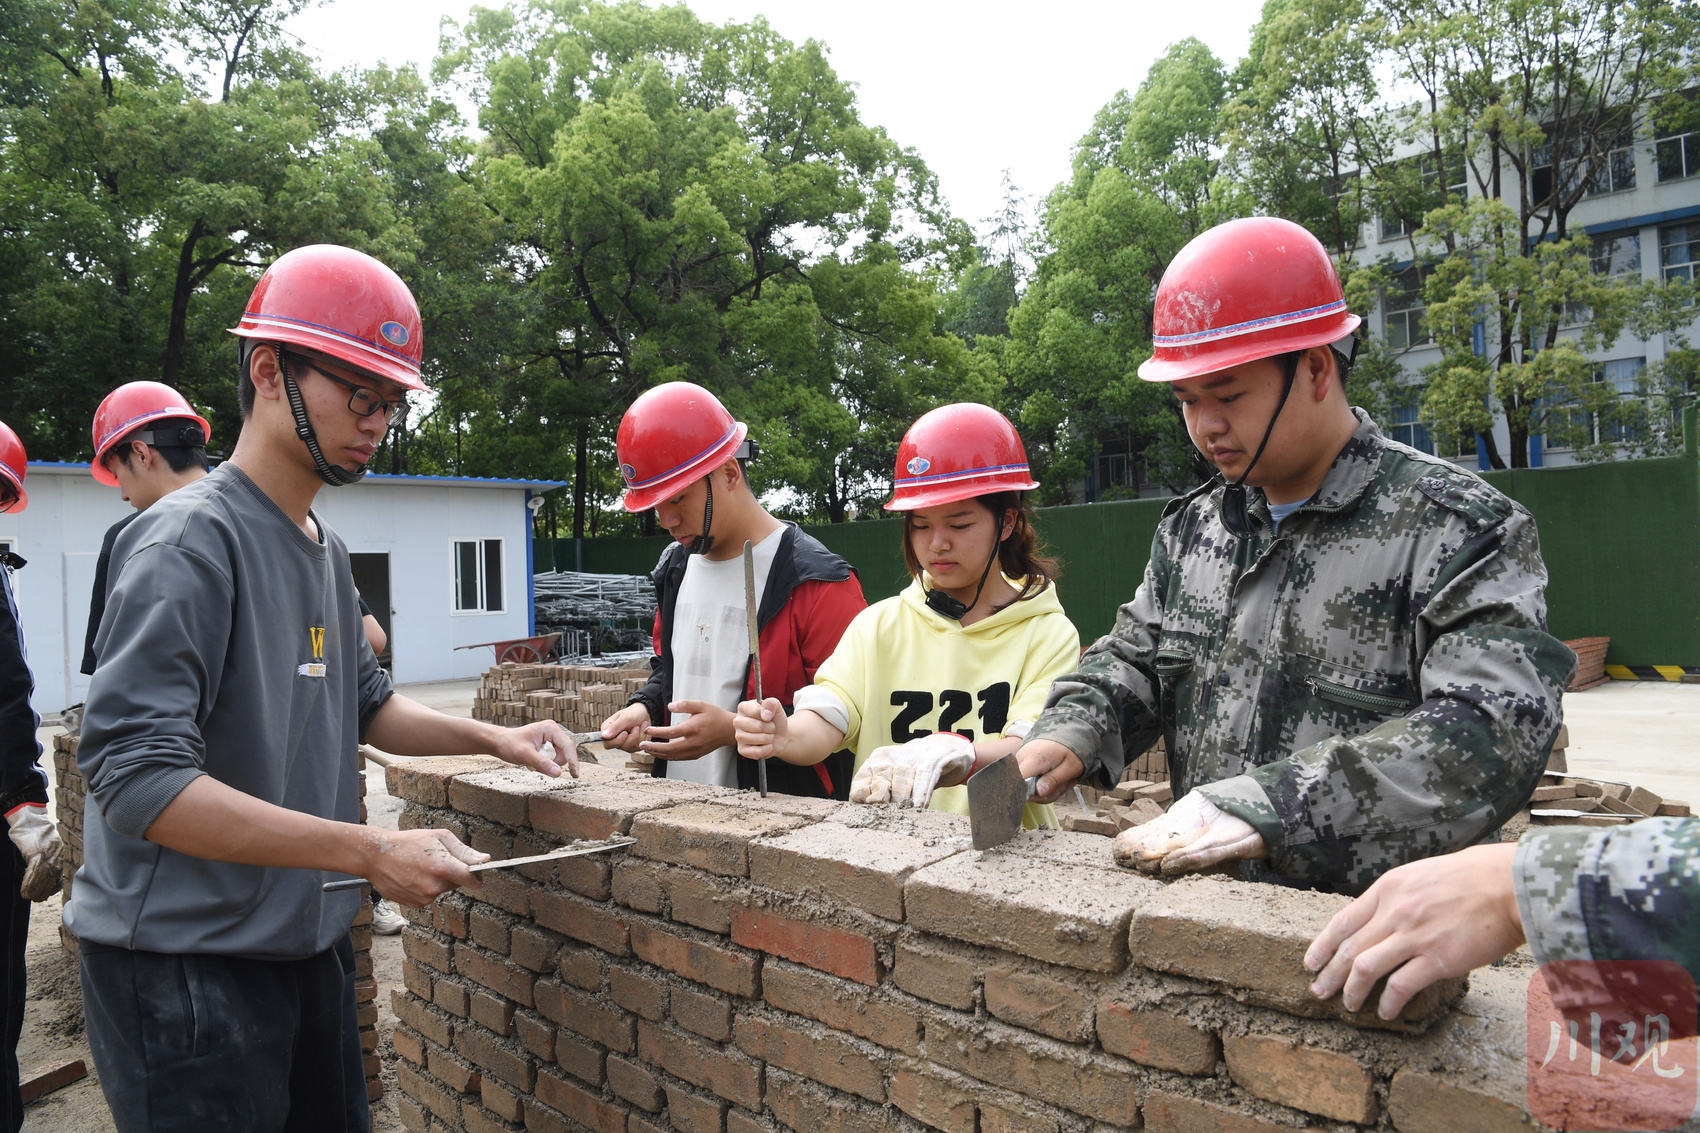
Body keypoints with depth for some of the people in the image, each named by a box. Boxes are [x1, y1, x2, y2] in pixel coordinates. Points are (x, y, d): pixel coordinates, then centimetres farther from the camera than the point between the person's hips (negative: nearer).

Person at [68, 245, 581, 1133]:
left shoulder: (326, 550, 9)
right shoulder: (190, 541, -19)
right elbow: (135, 777, -26)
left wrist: (491, 738, 3)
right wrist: (373, 852, -28)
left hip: (304, 945, 9)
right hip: (186, 964, -8)